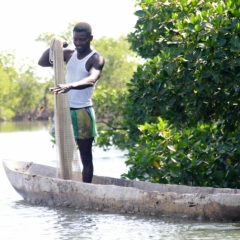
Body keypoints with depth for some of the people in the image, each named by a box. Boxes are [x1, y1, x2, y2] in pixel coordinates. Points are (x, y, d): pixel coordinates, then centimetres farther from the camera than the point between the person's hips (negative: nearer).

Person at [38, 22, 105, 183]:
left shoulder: (96, 59, -9)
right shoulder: (69, 54, 10)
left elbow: (91, 80, -29)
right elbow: (42, 62, 10)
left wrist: (70, 86, -47)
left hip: (83, 111, -6)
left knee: (86, 156, -2)